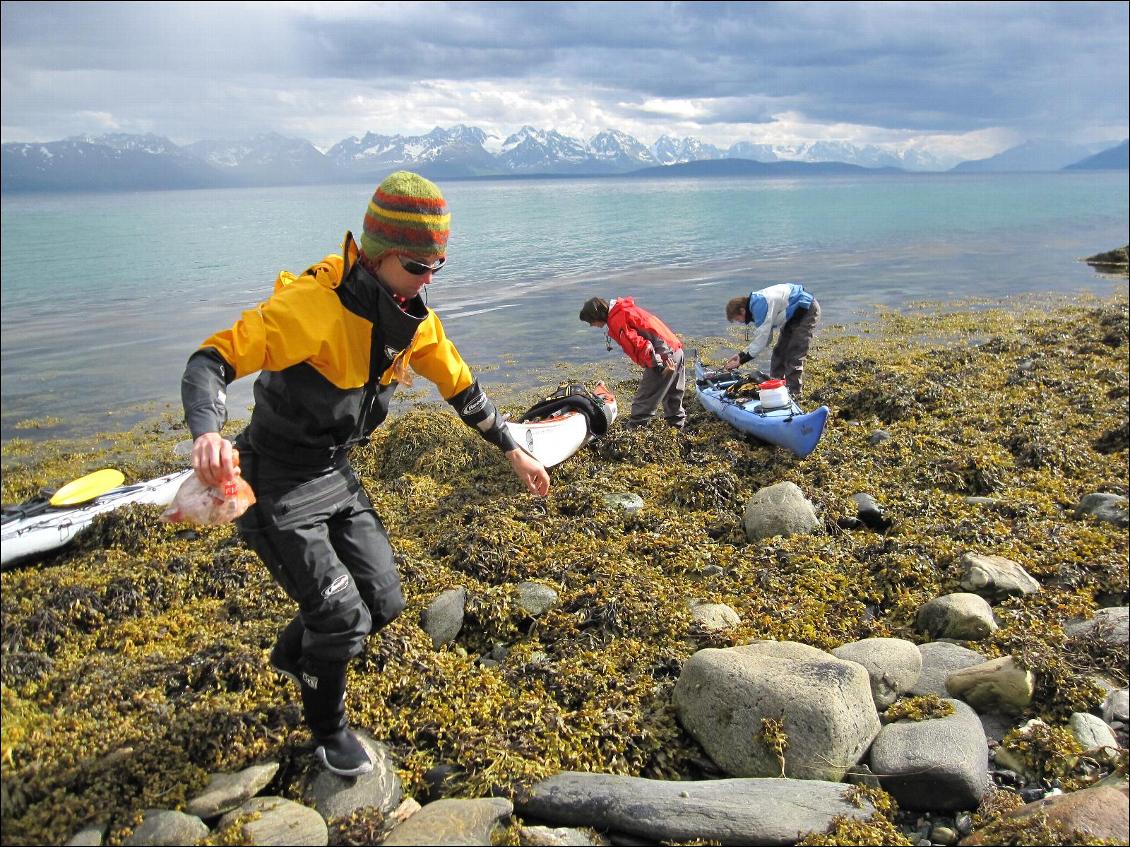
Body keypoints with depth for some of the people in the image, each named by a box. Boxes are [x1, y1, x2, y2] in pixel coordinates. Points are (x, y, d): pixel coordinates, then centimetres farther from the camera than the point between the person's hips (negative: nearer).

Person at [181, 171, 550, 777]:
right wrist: (207, 432, -50)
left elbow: (460, 387, 11)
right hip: (278, 485, -7)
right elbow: (214, 359, -31)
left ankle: (293, 654, 40)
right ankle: (327, 730, 26)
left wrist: (513, 451, 13)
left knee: (382, 601, 8)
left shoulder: (413, 318, -2)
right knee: (342, 617, -6)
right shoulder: (312, 303, -27)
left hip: (337, 475, 7)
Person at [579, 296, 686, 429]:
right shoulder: (623, 310, 18)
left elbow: (637, 344, -22)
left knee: (644, 398, -3)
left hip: (663, 355, -10)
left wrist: (658, 364, -24)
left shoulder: (616, 320, -14)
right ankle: (677, 424, 35)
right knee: (672, 394, 23)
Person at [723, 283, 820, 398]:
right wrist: (742, 354, 1)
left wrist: (741, 361, -21)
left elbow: (762, 338, -28)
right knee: (779, 351, 11)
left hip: (807, 311, -10)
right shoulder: (755, 305, 2)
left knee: (793, 356, -13)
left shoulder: (759, 305, -28)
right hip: (794, 314, 10)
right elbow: (763, 337, 7)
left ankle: (793, 394, -7)